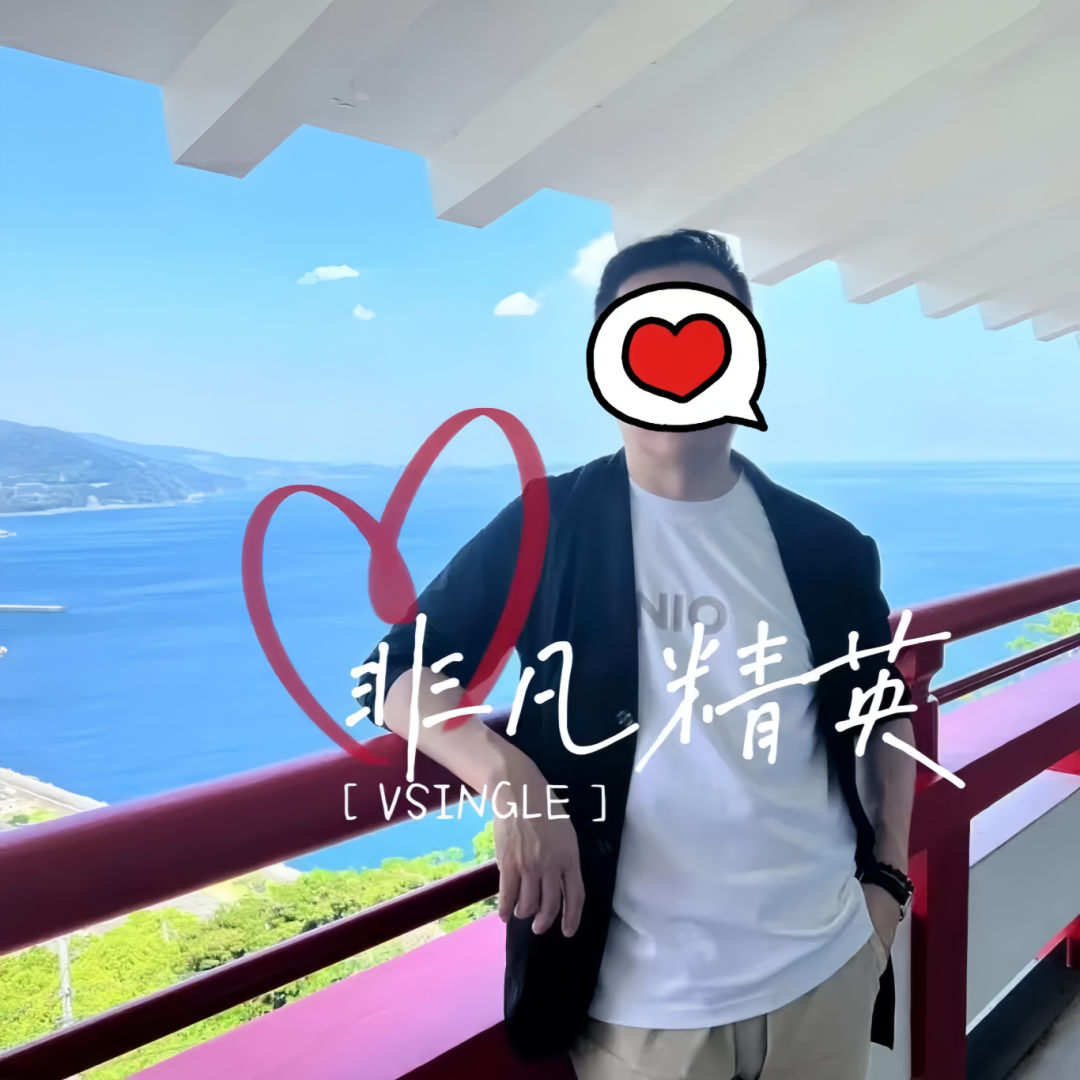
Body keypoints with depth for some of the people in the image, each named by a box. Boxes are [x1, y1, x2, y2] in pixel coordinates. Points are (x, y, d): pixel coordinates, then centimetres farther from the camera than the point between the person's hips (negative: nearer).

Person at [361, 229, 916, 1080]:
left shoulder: (825, 546, 0)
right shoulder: (548, 529, -8)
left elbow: (885, 709, 14)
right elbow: (400, 674, -5)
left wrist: (888, 875, 6)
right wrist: (508, 773, -22)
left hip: (825, 969, 3)